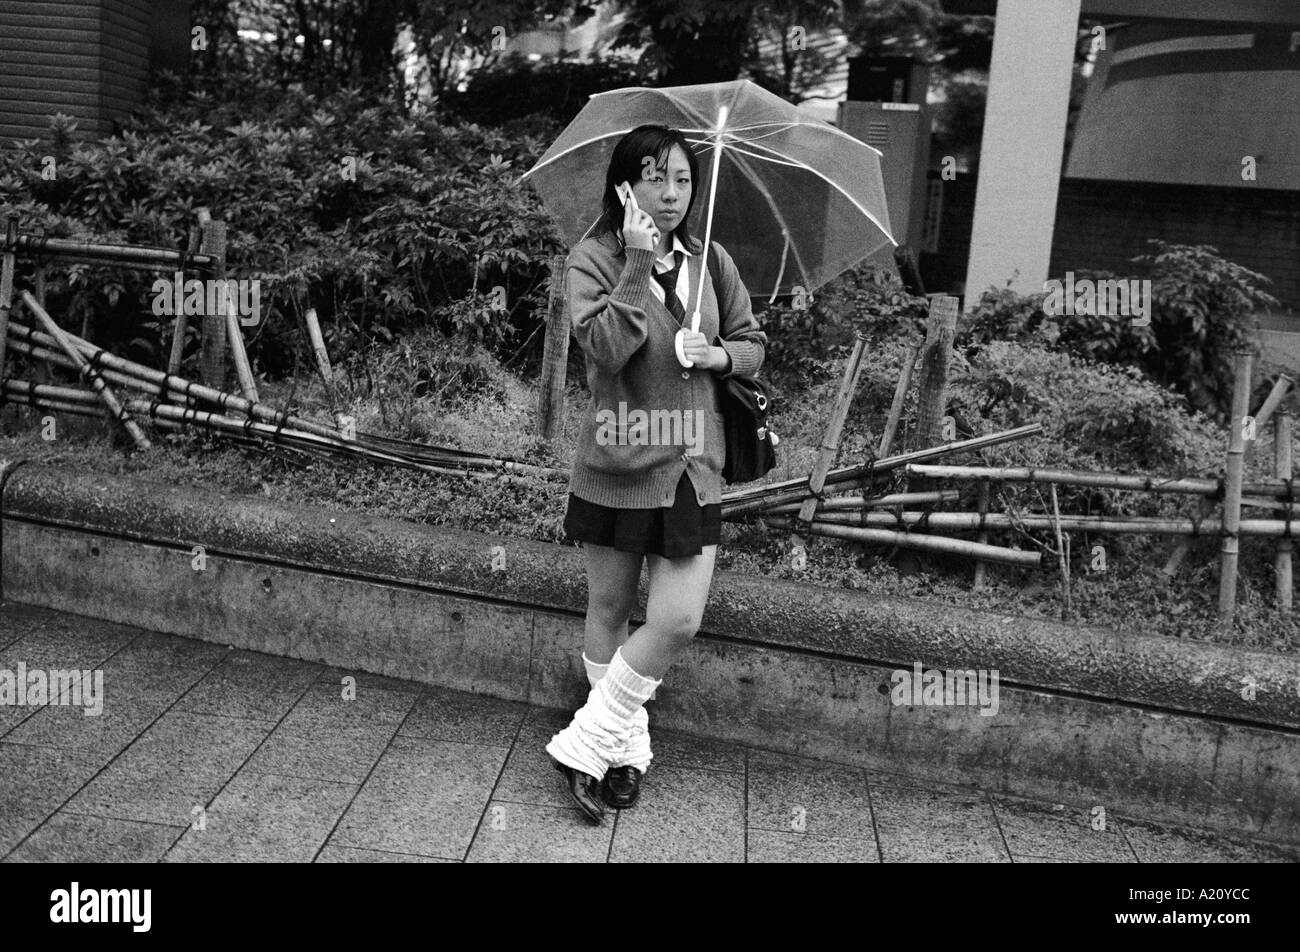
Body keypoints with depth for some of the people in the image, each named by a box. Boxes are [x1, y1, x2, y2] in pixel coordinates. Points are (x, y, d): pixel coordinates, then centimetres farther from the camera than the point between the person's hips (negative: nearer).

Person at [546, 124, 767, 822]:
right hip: (614, 466, -2)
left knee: (678, 621, -5)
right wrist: (638, 263, -24)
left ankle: (588, 742, 13)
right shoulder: (593, 259, -5)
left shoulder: (712, 262, 7)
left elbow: (753, 343, 15)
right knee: (610, 610, 10)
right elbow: (606, 348, -20)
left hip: (690, 465, 3)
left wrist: (720, 354, -6)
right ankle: (626, 745, 30)